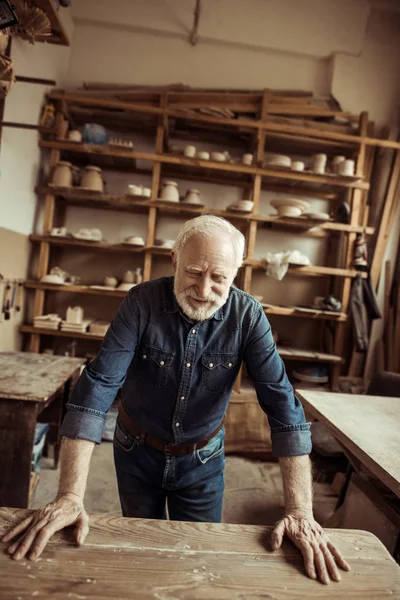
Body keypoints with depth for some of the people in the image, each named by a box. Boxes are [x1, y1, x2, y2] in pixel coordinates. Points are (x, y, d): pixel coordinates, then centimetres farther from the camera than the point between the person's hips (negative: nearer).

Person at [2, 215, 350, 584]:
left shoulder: (248, 316, -20)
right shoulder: (142, 302, -22)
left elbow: (282, 401, -23)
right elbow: (98, 386, -27)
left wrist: (300, 511, -28)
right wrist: (70, 496, -31)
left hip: (203, 460, 0)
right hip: (137, 452, 1)